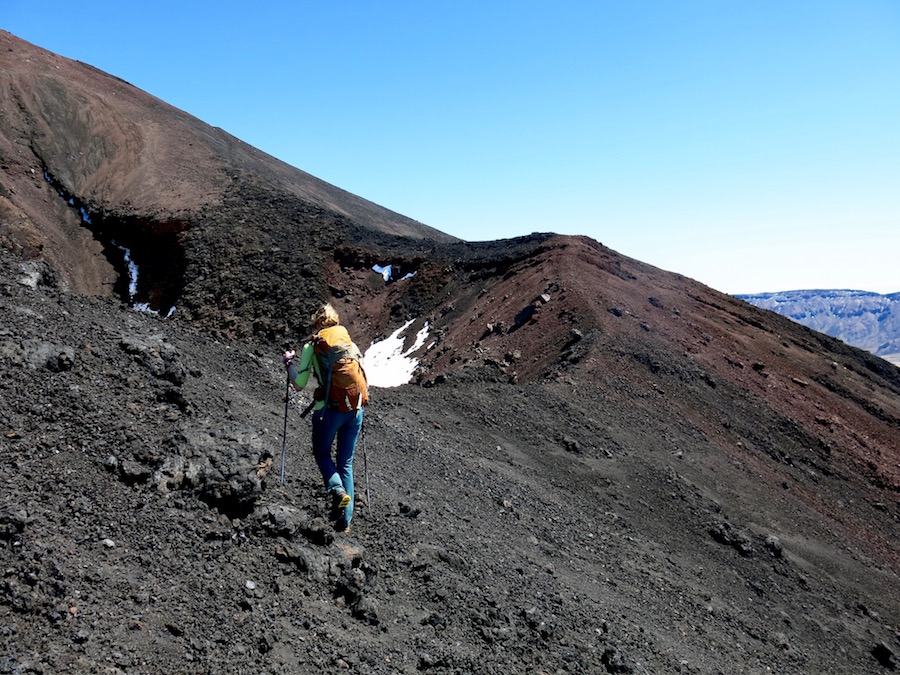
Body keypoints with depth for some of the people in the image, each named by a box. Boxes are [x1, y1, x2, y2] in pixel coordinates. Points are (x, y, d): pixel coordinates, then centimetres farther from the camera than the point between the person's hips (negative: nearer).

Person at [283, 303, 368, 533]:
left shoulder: (312, 346, -1)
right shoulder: (350, 343, 11)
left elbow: (299, 384, -1)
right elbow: (364, 379, 13)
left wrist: (290, 363, 14)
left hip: (331, 408, -4)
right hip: (355, 408, 4)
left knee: (322, 453, 19)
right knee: (346, 462, 14)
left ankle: (337, 490, -8)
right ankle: (345, 520, 11)